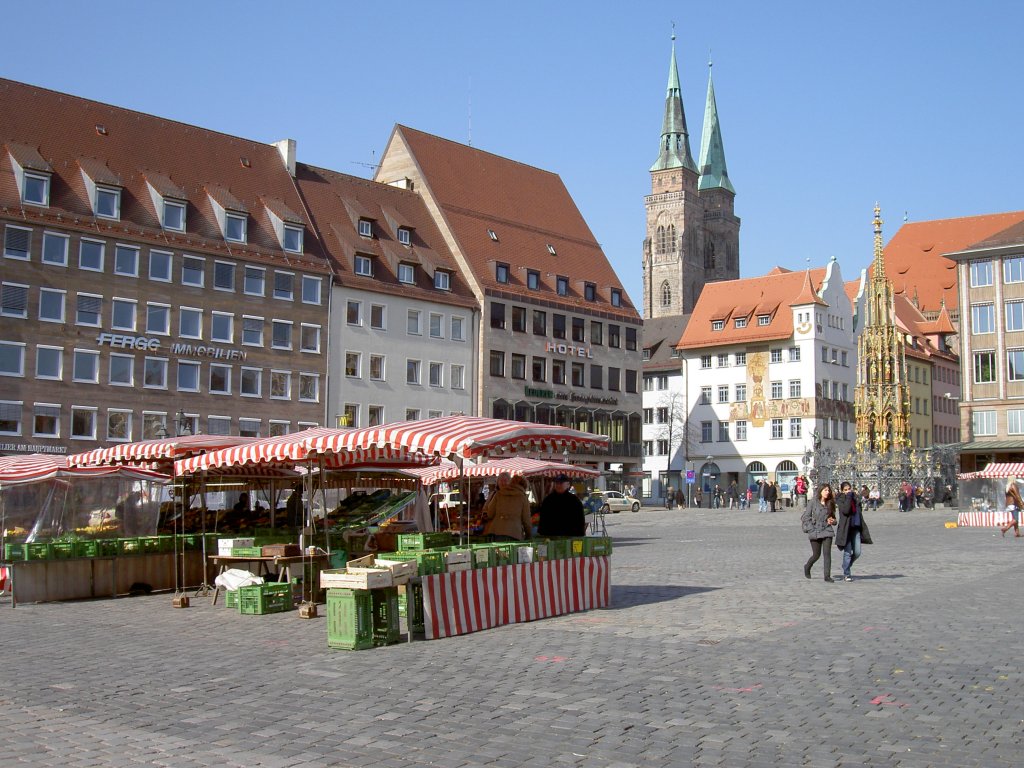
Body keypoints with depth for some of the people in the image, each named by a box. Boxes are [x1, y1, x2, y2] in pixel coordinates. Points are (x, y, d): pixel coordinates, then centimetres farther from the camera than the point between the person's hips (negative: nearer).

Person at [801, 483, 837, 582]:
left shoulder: (830, 503, 7)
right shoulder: (813, 502, -5)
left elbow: (833, 517, 21)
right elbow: (805, 517, -4)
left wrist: (832, 521, -2)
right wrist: (811, 528, -10)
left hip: (827, 531, 3)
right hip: (815, 532, -3)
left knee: (827, 553, -9)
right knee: (816, 554, 5)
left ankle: (827, 576, -6)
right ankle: (807, 567, 35)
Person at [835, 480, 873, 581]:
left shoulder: (855, 498, 11)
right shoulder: (840, 500, -5)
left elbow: (859, 512, 20)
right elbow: (845, 510, -23)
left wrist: (862, 527, 19)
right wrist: (848, 497, -20)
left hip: (856, 528, 6)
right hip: (846, 529, -5)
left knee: (857, 552, 4)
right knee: (848, 552, -4)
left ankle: (846, 567, 27)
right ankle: (846, 574, 7)